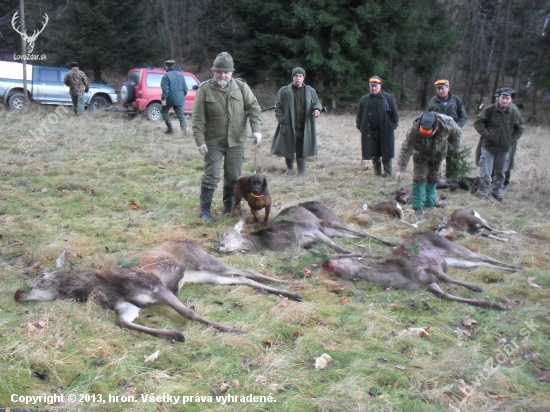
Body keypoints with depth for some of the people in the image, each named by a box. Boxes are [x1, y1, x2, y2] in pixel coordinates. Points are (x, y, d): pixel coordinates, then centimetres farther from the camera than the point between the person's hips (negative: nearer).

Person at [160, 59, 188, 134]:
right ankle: (183, 127, -13)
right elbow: (185, 88, 11)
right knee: (180, 114, 8)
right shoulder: (181, 75, 9)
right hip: (179, 99, 5)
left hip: (170, 98, -5)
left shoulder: (166, 76, -10)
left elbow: (165, 89, -18)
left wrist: (163, 99, -17)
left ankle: (170, 128, 10)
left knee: (164, 111, 17)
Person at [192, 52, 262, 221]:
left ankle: (229, 206, 28)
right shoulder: (204, 89, -6)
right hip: (213, 142, -2)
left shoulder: (241, 86, 0)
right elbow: (198, 118, -6)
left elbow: (254, 108, -1)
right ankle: (205, 209, 10)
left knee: (233, 177, 11)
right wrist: (200, 140, -11)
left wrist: (256, 129, -14)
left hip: (236, 141, 2)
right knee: (211, 176, -1)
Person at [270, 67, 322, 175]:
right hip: (288, 127, -1)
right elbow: (278, 107, 1)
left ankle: (302, 170, 19)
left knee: (302, 149, 6)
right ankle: (289, 168, 26)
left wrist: (317, 109, -13)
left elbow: (316, 102, 12)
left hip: (304, 127, 1)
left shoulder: (310, 91, 7)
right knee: (288, 148, 7)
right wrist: (282, 121, -9)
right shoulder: (284, 91, 0)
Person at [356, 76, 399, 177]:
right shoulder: (364, 99, 6)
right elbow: (359, 115, 12)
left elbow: (395, 114, 1)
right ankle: (377, 172, 21)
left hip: (385, 132, -2)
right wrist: (360, 127, 2)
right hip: (370, 132, 2)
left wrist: (392, 126, -7)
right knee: (374, 154, 9)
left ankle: (387, 172, 13)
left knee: (386, 153, 3)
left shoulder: (388, 98, -1)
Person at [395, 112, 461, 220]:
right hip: (421, 154, -2)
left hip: (437, 154, 2)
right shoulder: (415, 130, -40)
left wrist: (455, 146, -3)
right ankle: (418, 208, -4)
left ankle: (429, 203, 30)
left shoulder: (446, 124, -37)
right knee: (419, 178, -9)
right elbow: (406, 149, -32)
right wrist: (401, 169, -32)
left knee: (433, 178, 14)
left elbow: (456, 132, -11)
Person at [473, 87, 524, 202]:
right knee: (485, 172, 0)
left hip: (505, 148, 2)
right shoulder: (490, 109, -12)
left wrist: (512, 140, -1)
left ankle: (497, 192, 30)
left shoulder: (514, 112, -6)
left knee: (500, 172, 14)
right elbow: (478, 122, -3)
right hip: (488, 146, -2)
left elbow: (519, 128, 9)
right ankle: (483, 191, 16)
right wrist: (486, 134, -10)